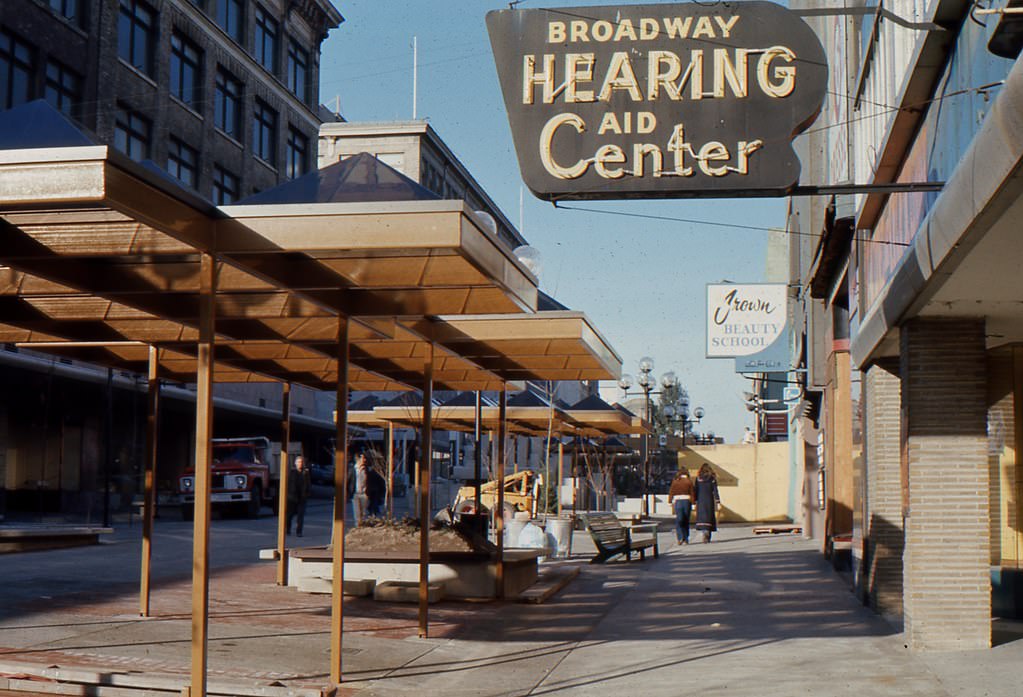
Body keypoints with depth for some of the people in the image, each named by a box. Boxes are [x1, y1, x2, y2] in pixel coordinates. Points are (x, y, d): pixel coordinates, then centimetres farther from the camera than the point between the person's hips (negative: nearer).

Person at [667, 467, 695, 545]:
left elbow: (671, 492, 2)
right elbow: (692, 493, -2)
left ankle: (680, 538, -16)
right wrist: (693, 503, 2)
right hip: (687, 501, 0)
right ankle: (686, 539, 13)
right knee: (686, 521, 10)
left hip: (678, 501, 0)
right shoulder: (689, 481, -1)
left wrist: (670, 502, 7)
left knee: (678, 520, 2)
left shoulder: (675, 481, 2)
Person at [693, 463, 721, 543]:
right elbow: (715, 491, -3)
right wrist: (718, 503, -3)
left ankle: (705, 531, -24)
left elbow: (695, 491, -1)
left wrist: (695, 501, 4)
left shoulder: (698, 478, 0)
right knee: (709, 517, 8)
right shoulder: (712, 479, 0)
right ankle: (708, 537, 7)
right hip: (710, 500, 1)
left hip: (701, 501, -1)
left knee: (702, 517, 0)